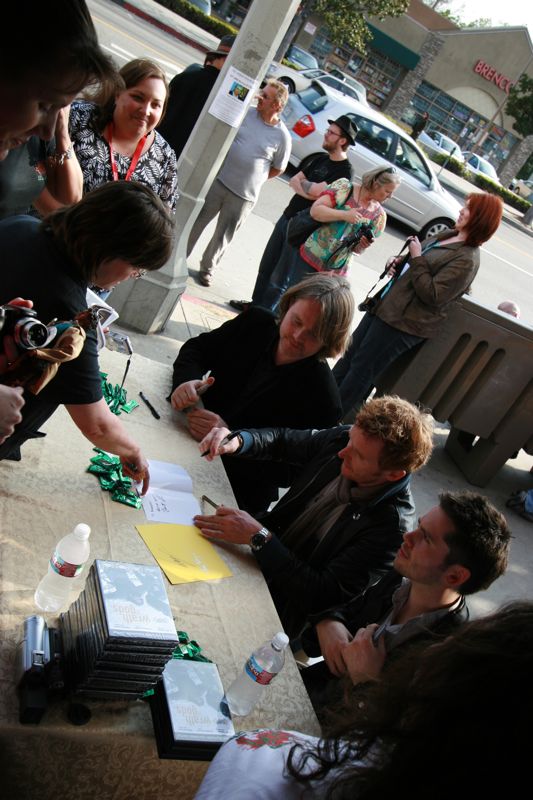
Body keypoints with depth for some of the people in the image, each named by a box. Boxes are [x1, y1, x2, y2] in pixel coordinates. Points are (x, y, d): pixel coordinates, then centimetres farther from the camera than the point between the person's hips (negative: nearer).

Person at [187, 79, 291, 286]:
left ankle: (208, 267, 29)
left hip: (244, 196, -1)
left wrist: (253, 178, 1)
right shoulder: (245, 113, -2)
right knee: (197, 221, 10)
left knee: (224, 234, 10)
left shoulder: (282, 136, -6)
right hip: (218, 181, 2)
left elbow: (278, 168, 5)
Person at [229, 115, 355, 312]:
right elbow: (293, 181, 5)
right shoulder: (320, 158, 10)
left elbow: (314, 191, -25)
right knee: (266, 266, 16)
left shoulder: (344, 171, -15)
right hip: (287, 217, 8)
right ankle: (256, 304, 33)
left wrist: (300, 181, -6)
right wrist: (310, 188, -14)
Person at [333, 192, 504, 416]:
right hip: (385, 306, 9)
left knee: (361, 368, 0)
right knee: (350, 354, 16)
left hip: (403, 322, -9)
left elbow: (432, 296, -25)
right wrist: (399, 263, 3)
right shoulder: (447, 235, 9)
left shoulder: (467, 260, -19)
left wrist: (417, 258, -20)